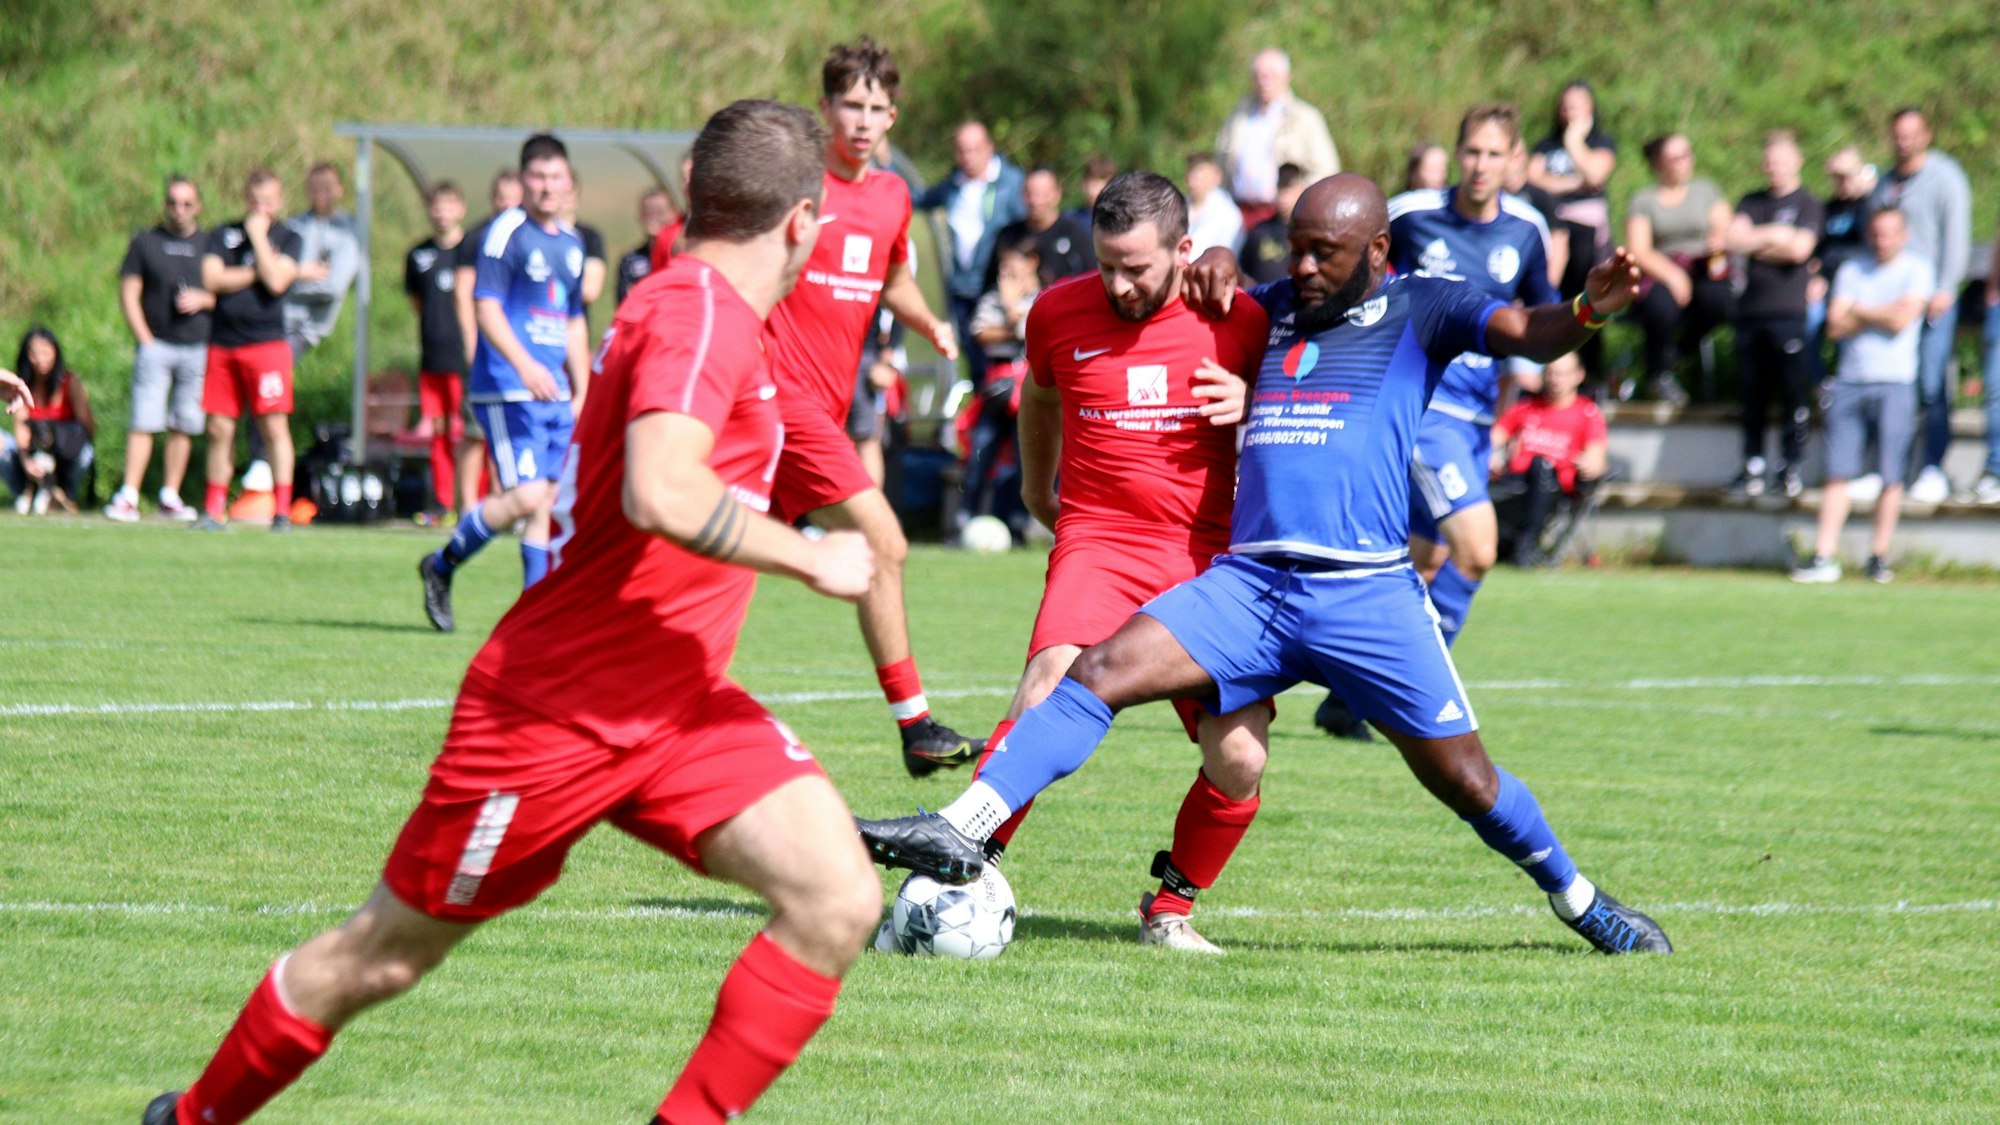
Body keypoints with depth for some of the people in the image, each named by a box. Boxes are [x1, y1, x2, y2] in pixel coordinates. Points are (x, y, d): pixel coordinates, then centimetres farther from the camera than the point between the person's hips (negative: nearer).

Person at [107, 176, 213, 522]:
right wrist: (144, 338, -7)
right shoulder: (146, 242, 7)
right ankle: (128, 497, -13)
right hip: (155, 345, -2)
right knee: (144, 420, -10)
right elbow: (128, 294, 3)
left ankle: (170, 497, 10)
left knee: (185, 425, 4)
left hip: (197, 347, 2)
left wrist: (204, 299, -9)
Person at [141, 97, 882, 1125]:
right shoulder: (699, 311, -20)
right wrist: (813, 560, -25)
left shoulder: (712, 311, 10)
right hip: (554, 715, -9)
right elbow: (659, 494, -35)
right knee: (380, 958, 7)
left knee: (838, 902, -13)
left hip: (677, 713, 9)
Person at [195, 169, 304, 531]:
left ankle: (282, 511, -6)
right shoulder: (223, 235, 13)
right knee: (220, 429, 4)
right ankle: (214, 511, 12)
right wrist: (256, 273, -5)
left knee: (274, 426, -8)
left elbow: (276, 281, -11)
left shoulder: (288, 239, 6)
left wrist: (258, 235, -6)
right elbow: (211, 279, -1)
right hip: (223, 343, 3)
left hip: (267, 342, -3)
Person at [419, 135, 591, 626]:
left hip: (555, 394, 8)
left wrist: (583, 390, 21)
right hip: (507, 390, -8)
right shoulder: (506, 232, -7)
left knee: (545, 499, 3)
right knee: (525, 497, -15)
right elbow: (487, 308, -15)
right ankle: (441, 566, 4)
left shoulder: (571, 242, 17)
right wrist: (524, 365, -27)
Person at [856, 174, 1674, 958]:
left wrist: (1587, 311, -31)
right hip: (1247, 585, 4)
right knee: (1100, 673, -15)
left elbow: (1527, 334, -9)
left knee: (1465, 780, 2)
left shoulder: (1418, 309, 5)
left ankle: (1578, 901, 25)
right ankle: (961, 832, -22)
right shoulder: (1273, 310, 19)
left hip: (1367, 594, -3)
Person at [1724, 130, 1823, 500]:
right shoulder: (1752, 203, 18)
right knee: (1752, 396, 5)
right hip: (1751, 309, 5)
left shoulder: (1807, 204, 4)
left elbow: (1800, 248, -10)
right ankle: (1752, 469, 10)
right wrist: (1773, 235, -3)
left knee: (1793, 393, -5)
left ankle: (1789, 469, -1)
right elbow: (1732, 239, 5)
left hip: (1789, 312, -5)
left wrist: (1756, 244, 0)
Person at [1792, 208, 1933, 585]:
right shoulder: (1851, 270, 14)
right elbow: (1835, 325, 4)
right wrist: (1882, 314, -5)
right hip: (1850, 381, 3)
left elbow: (1901, 320, -10)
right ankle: (1824, 557, -3)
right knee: (1838, 472, -2)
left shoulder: (1917, 270, 4)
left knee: (1891, 476, -4)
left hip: (1895, 384, -3)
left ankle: (1879, 556, 5)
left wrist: (1858, 311, 1)